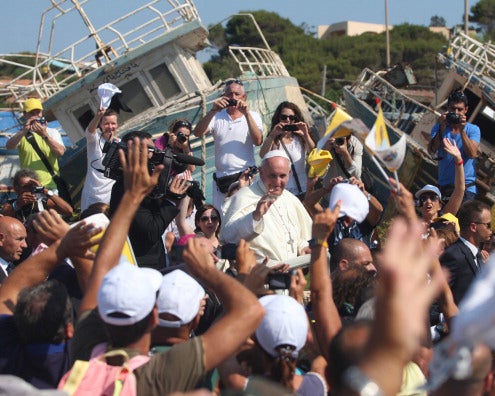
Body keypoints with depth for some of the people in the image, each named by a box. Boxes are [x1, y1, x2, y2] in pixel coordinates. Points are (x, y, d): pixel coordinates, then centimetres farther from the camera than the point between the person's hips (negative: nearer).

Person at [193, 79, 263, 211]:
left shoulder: (252, 116, 8)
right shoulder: (217, 116, 11)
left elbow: (258, 141, -8)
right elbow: (198, 133, -5)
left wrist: (247, 113, -14)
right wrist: (213, 111, -15)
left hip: (245, 175, -2)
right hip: (221, 178, 2)